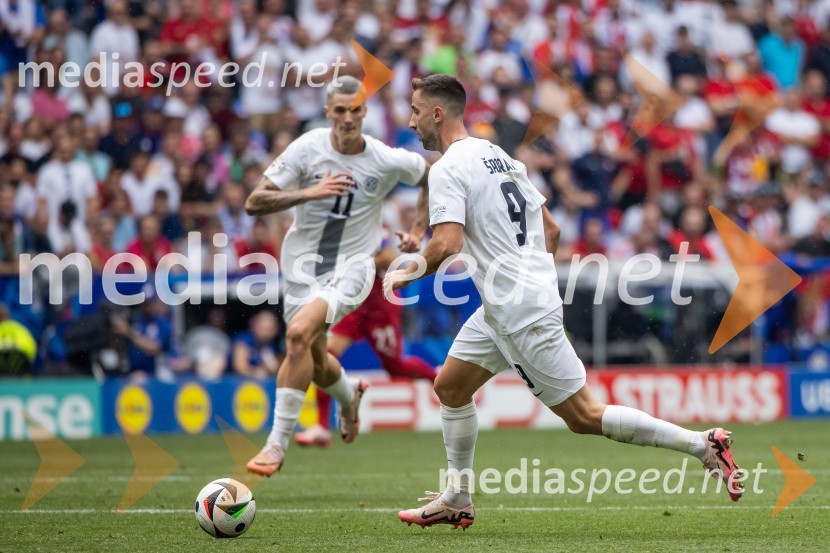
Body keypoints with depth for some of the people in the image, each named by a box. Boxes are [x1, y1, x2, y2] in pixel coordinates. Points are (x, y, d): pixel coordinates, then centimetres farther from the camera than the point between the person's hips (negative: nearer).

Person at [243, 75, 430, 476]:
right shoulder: (307, 148, -12)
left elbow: (433, 176, 12)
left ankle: (277, 444, -20)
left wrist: (420, 230, 5)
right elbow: (254, 203, -17)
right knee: (316, 360, 13)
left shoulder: (388, 160, -10)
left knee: (299, 333, -26)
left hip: (351, 266, -3)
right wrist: (310, 192, -29)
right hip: (303, 264, 3)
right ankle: (349, 396, 53)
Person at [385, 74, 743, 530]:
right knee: (450, 386, 16)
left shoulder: (447, 168, -13)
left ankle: (702, 444, -6)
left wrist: (409, 272, -8)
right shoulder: (498, 156, 15)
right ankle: (457, 499, 22)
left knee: (583, 416, -6)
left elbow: (447, 244, -25)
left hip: (522, 314, -10)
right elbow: (550, 229, 19)